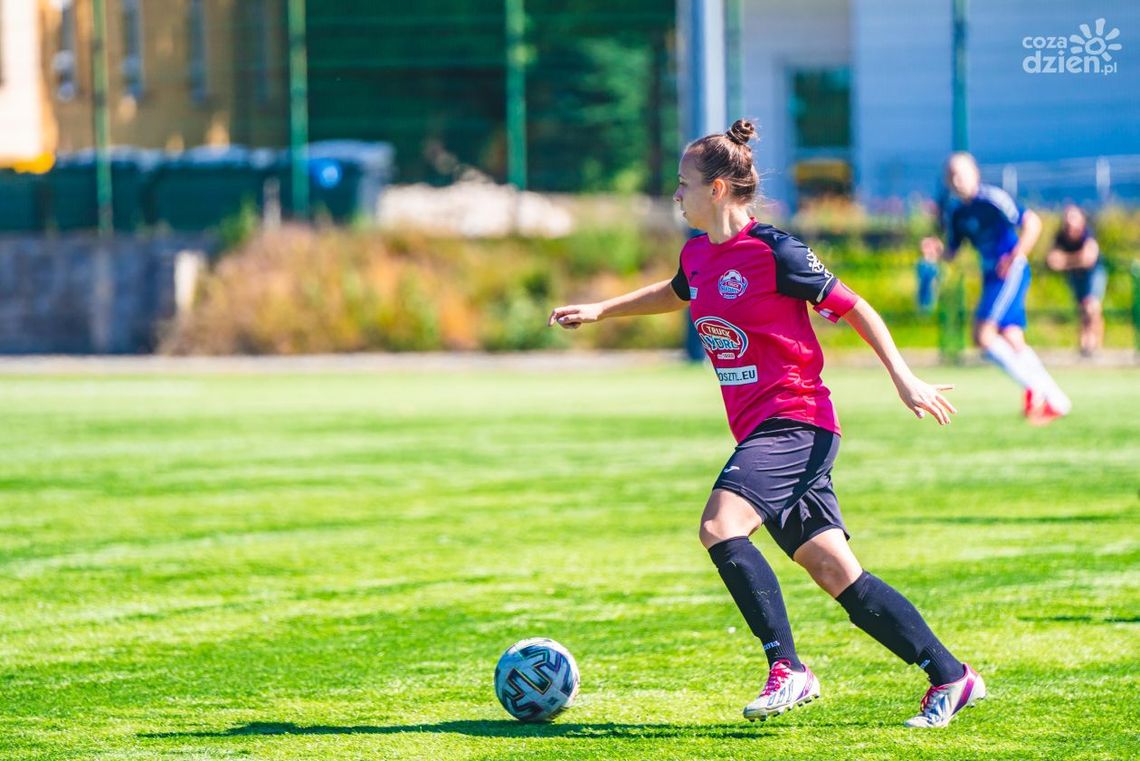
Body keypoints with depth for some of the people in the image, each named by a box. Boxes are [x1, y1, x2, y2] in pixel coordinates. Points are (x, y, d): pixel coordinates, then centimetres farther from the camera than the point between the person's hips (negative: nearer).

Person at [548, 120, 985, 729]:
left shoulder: (772, 251, -12)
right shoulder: (698, 255, 12)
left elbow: (854, 308, -6)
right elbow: (677, 294, 37)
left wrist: (903, 378, -10)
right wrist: (600, 310, 38)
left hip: (796, 421, -8)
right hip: (759, 431, 8)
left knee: (719, 525, -25)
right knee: (835, 572, 3)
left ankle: (787, 669, -19)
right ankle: (950, 677, 8)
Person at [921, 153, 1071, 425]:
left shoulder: (992, 198, -14)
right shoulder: (953, 209, 9)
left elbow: (1032, 222, -16)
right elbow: (952, 251, 16)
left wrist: (1016, 257, -19)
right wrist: (937, 252, -6)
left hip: (1011, 272, -8)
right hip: (991, 275, 8)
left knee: (984, 334, -19)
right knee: (1012, 340, 3)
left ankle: (1034, 387, -9)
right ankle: (1056, 400, 11)